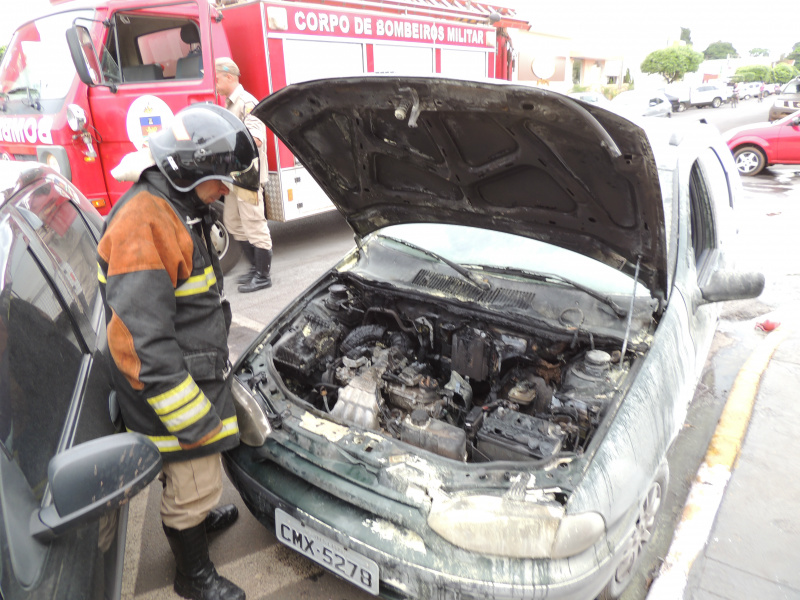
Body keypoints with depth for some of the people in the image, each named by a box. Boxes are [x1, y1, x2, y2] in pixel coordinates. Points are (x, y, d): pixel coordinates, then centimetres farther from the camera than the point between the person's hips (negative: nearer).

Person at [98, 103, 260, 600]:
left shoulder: (181, 210, 7)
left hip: (198, 373, 9)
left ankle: (198, 518, 55)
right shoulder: (144, 225, -27)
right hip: (173, 392, -9)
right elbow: (142, 342, -30)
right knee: (194, 483, 10)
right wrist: (193, 420, -26)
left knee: (191, 476, 30)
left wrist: (216, 369, 24)